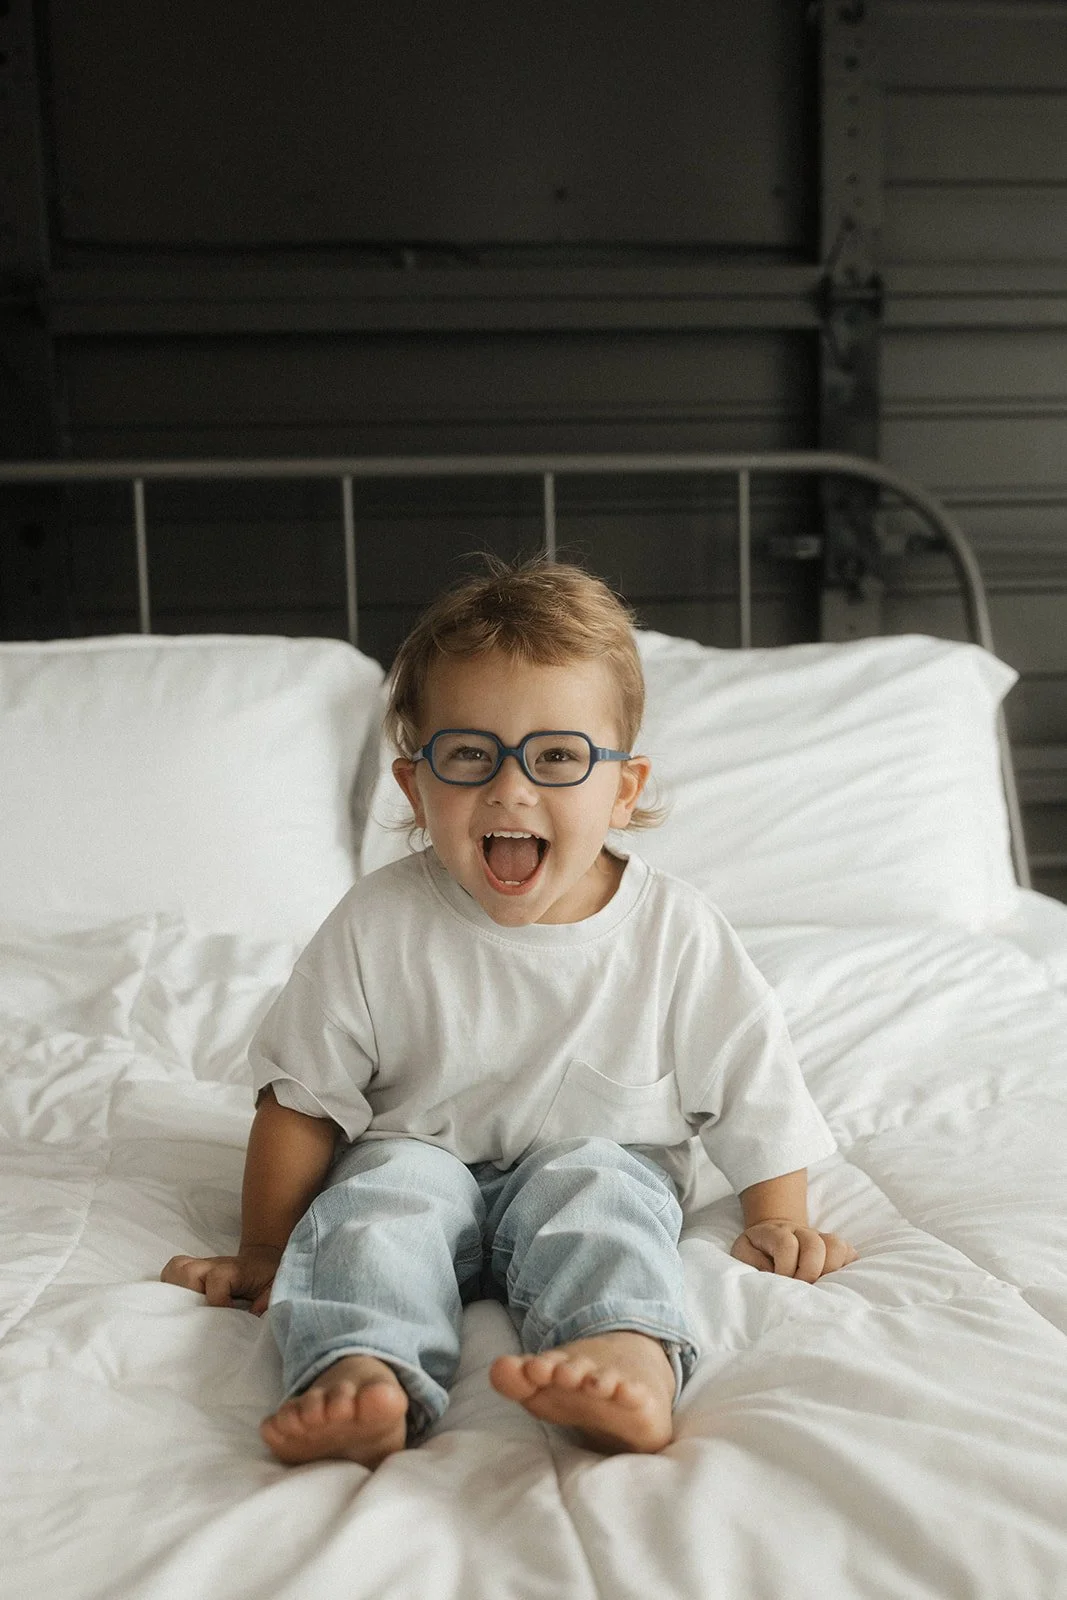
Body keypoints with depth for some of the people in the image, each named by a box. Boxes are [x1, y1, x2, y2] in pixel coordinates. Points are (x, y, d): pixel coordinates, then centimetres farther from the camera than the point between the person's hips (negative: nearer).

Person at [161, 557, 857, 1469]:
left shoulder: (675, 931, -11)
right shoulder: (378, 925, -12)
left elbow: (751, 1083, 0)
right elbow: (301, 1096, -4)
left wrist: (778, 1224, 0)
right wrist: (263, 1252, 0)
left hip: (599, 1159, 0)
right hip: (422, 1151, 1)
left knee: (594, 1187, -30)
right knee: (386, 1188, -29)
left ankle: (629, 1359, -54)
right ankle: (360, 1378, -49)